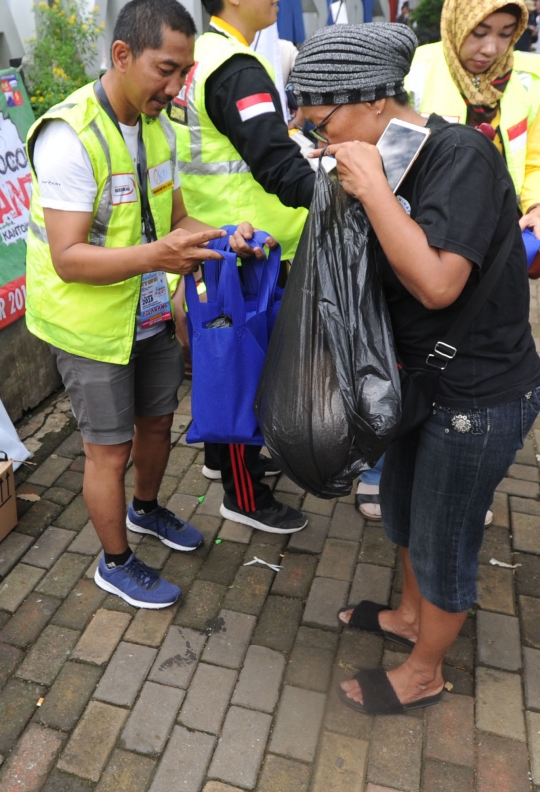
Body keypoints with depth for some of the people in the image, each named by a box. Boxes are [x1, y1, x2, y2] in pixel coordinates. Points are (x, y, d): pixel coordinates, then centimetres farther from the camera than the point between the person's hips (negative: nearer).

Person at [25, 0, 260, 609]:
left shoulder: (158, 128, 5)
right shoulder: (70, 136, -21)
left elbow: (174, 219, 9)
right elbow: (68, 258, -26)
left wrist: (219, 238, -11)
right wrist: (157, 254, -40)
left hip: (152, 313, 8)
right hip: (90, 324, -7)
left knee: (157, 420, 20)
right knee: (110, 449, 5)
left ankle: (145, 509, 48)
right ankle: (116, 563, 29)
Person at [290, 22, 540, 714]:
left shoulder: (461, 155, -22)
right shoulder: (391, 162, 2)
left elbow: (437, 282, -33)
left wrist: (371, 187, -26)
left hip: (479, 397, -8)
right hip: (421, 378, 8)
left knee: (443, 541, 10)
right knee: (402, 510, 24)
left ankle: (423, 673, 37)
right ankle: (410, 614, 52)